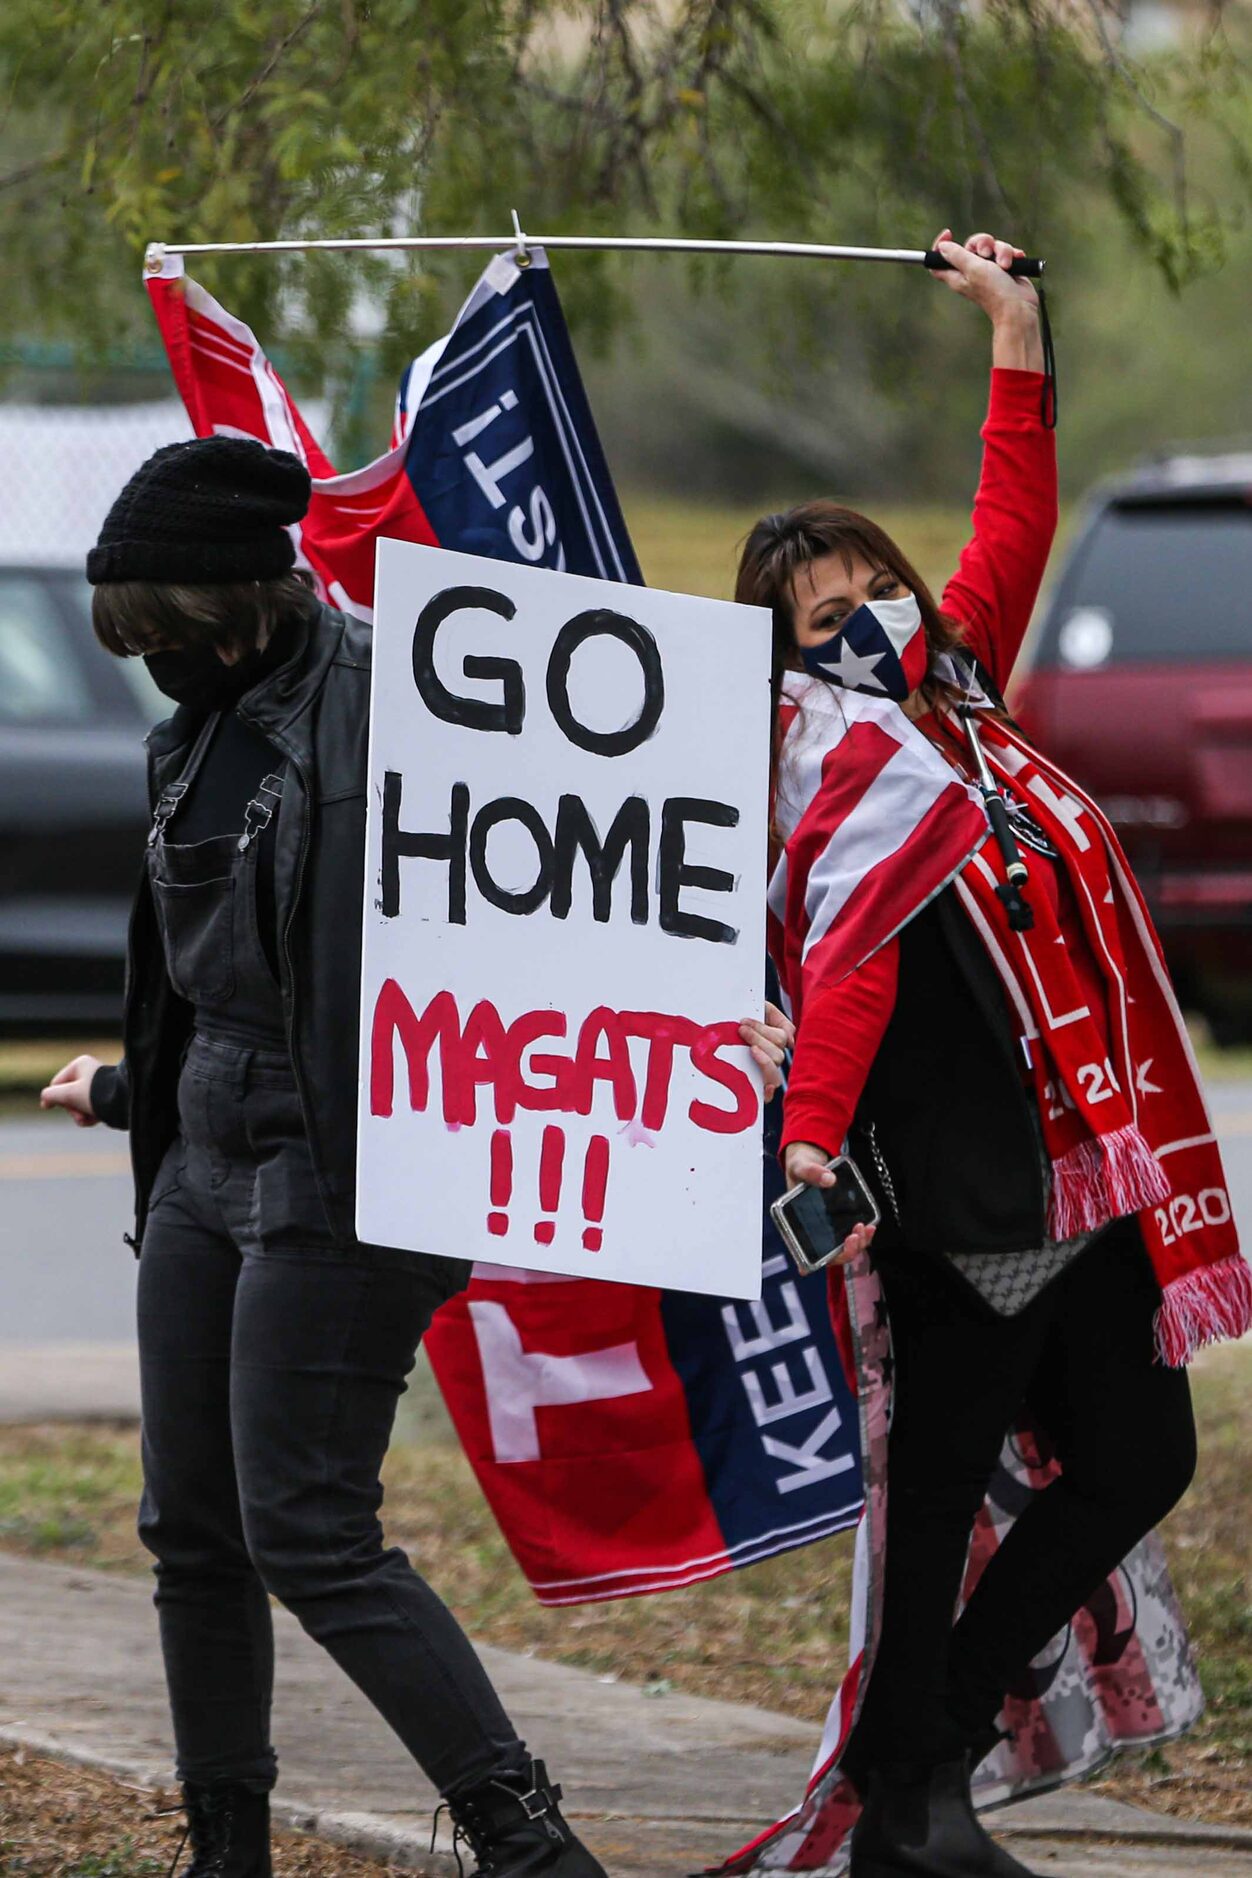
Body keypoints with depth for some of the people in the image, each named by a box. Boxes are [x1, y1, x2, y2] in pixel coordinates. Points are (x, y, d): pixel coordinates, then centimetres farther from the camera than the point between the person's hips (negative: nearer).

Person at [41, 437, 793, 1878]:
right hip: (207, 1166, 9)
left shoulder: (375, 705, -14)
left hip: (336, 1182, -9)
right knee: (191, 1530, 10)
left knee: (306, 1534, -12)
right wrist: (124, 1090, 38)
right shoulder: (199, 738, 13)